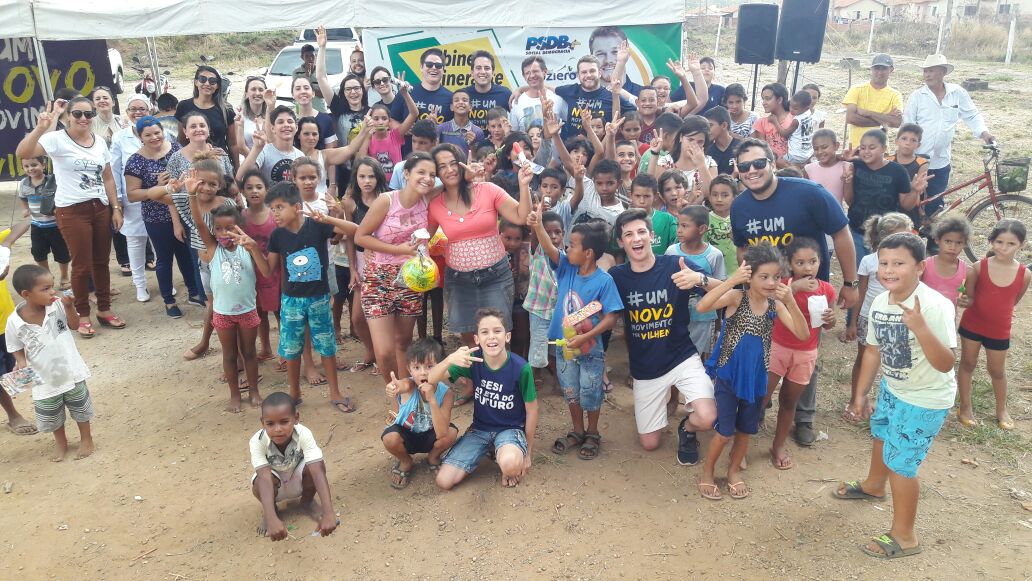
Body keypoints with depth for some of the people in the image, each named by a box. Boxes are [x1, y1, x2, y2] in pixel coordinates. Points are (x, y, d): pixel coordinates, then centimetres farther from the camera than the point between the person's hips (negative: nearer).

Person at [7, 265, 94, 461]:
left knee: (80, 409, 19)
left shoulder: (58, 305, -18)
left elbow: (74, 325, -4)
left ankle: (86, 439, 42)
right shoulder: (14, 322, -18)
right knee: (52, 418, 19)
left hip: (71, 372, 0)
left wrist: (69, 307, -21)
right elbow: (17, 349, -4)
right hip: (45, 380, 0)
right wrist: (21, 362, -24)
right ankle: (61, 444, 45)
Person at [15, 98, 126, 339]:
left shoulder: (99, 141, 8)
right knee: (82, 265, 1)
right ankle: (82, 314, 16)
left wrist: (116, 208, 7)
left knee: (101, 261, 11)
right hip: (72, 211, -5)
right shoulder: (57, 139, -9)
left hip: (101, 208, 5)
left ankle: (104, 309, 24)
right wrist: (41, 128, -36)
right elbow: (22, 153, -24)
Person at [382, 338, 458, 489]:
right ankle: (405, 462, 4)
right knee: (390, 438, -33)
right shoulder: (409, 386, -28)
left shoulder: (446, 393, -25)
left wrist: (432, 400, -43)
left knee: (451, 433, -29)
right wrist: (394, 389, -81)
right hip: (406, 436, -1)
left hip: (430, 437, 1)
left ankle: (433, 457, 7)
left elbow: (441, 434, -34)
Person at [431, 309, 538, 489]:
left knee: (510, 465, -38)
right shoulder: (473, 361, -13)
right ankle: (488, 449, 17)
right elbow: (431, 379, -19)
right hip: (479, 428, 4)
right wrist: (450, 360, -41)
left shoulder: (521, 368, -21)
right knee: (444, 481, -7)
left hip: (511, 429, -4)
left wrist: (528, 451, 0)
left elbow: (531, 409, -8)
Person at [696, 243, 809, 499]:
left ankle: (734, 470, 40)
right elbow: (702, 307, -34)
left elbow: (803, 335, -13)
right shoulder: (737, 297, -17)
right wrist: (732, 280, -40)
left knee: (746, 430, 17)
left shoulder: (776, 305, -5)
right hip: (728, 375, -4)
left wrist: (790, 302, -26)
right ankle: (707, 473, 25)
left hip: (756, 377, 4)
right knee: (724, 432, 2)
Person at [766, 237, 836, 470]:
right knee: (760, 398, -5)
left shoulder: (827, 290, -3)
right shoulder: (784, 285, -12)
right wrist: (794, 288, -34)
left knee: (789, 401, 14)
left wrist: (831, 319, -12)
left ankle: (778, 447, 29)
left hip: (806, 354, 3)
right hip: (777, 348, -3)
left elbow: (827, 325, 11)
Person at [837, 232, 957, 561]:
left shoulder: (935, 306, -30)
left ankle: (904, 537, 18)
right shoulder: (879, 303, -9)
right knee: (881, 437, 29)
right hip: (892, 389, 8)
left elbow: (945, 364, -35)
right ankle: (873, 486, 59)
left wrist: (920, 328, -49)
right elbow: (874, 350, 4)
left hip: (925, 400, -8)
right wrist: (860, 394, 10)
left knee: (900, 463, -1)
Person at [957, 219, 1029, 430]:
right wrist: (966, 301, -27)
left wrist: (1000, 313, 2)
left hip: (999, 331, 1)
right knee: (968, 364, 13)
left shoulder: (1024, 274, -13)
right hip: (972, 325, -1)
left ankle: (1002, 410, 38)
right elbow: (969, 297, -8)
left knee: (997, 371, 17)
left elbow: (1013, 301, 5)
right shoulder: (978, 268, -16)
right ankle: (965, 407, 29)